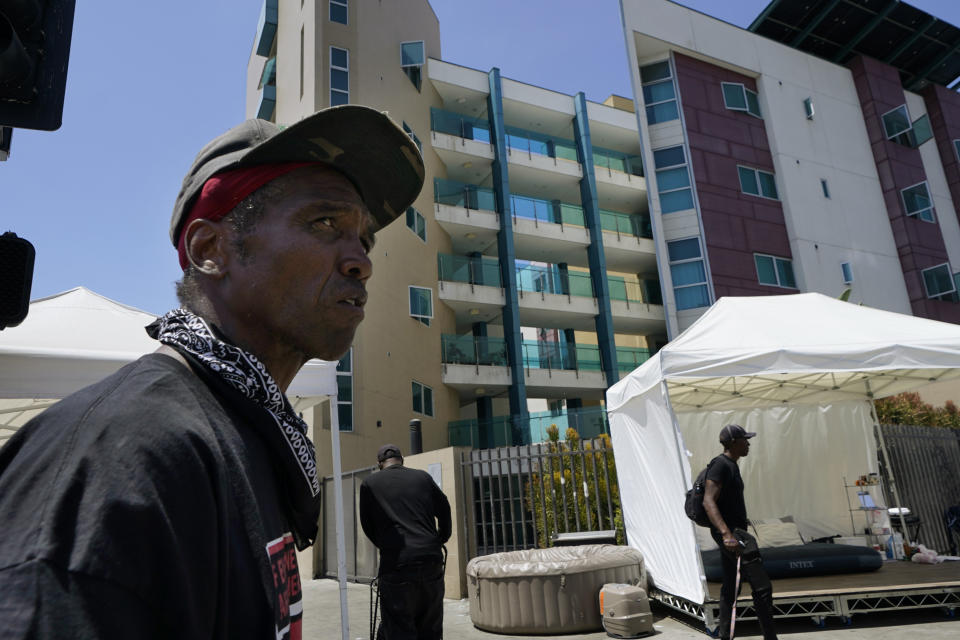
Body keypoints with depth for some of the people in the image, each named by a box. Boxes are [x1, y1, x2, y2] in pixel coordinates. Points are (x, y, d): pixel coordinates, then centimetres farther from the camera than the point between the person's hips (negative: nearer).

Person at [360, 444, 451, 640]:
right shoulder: (422, 477, 12)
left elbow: (367, 526, 12)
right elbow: (444, 511, 17)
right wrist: (441, 540, 33)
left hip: (396, 565, -3)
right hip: (431, 560, 3)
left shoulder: (369, 483, 7)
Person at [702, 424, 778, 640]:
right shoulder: (720, 465, -16)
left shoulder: (732, 465, 16)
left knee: (730, 588, 15)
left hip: (734, 531, 11)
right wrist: (727, 534, -36)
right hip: (730, 533, -11)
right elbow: (708, 502, -26)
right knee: (762, 587, -12)